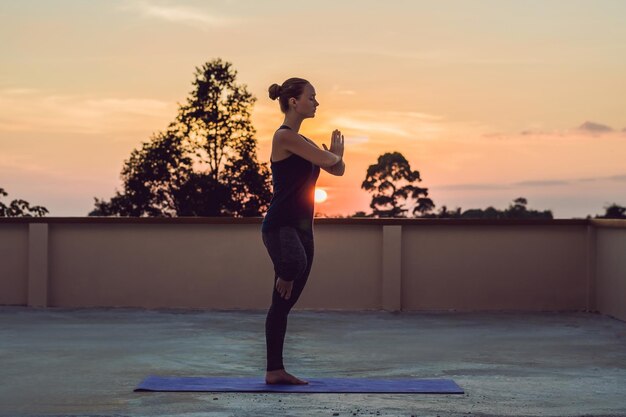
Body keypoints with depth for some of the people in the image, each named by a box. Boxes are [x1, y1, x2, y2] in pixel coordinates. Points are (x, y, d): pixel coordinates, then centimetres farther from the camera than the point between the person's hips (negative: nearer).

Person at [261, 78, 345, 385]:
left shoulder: (302, 141, 18)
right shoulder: (285, 136, -10)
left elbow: (337, 169, 19)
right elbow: (328, 161, -12)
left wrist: (334, 154, 2)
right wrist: (335, 153, 8)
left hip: (301, 228, 10)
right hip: (280, 226, -10)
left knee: (283, 303, 10)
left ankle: (275, 370, 13)